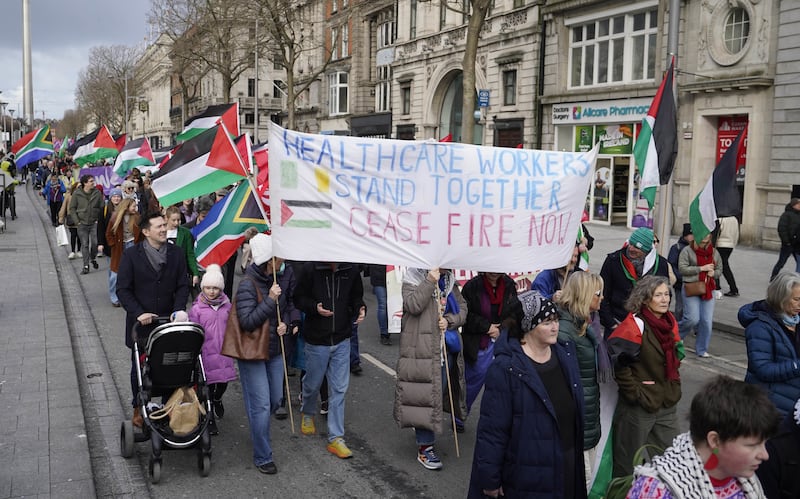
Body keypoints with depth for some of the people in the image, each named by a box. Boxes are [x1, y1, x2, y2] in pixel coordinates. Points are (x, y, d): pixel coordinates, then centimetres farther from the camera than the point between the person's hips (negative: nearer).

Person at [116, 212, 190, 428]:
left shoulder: (175, 254, 1)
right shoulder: (131, 255, -7)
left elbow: (182, 286, 4)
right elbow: (123, 289, -7)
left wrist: (179, 309, -12)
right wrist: (138, 313, -17)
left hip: (168, 322, 2)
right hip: (141, 322, -1)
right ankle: (138, 409, 28)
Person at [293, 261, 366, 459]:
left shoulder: (351, 269, -5)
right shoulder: (310, 268, -13)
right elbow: (299, 298, -4)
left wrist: (360, 309, -10)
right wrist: (315, 307, -22)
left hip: (342, 340, 2)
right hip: (316, 340, -2)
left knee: (339, 389, 4)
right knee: (313, 383, 16)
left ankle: (336, 438, 13)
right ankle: (307, 413, 49)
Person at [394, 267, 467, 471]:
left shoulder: (449, 282, 11)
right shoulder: (413, 279, -6)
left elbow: (463, 308, 11)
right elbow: (413, 305, -22)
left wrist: (449, 320, -9)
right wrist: (430, 281, -23)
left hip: (445, 347, 6)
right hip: (421, 348, -6)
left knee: (441, 391, 15)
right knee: (425, 393, -5)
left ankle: (421, 425, 39)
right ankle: (425, 447, 3)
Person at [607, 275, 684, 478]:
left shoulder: (669, 321, 6)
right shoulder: (634, 325, -18)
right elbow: (618, 362, -21)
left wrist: (674, 386, 10)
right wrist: (634, 391, -17)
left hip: (668, 404, 7)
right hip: (639, 407, -7)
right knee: (630, 463, 7)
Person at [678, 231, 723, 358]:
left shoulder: (714, 252, 13)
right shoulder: (687, 250, -2)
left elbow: (719, 269, 21)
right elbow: (682, 268, -11)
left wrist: (714, 273, -4)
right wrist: (702, 268, -14)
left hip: (708, 290, 5)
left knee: (707, 321, 1)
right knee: (693, 319, -14)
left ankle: (701, 349, 15)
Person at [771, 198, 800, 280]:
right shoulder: (786, 214, -10)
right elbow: (781, 229, -17)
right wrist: (786, 241, -20)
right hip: (788, 244, -7)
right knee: (781, 262, 3)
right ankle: (773, 278, 16)